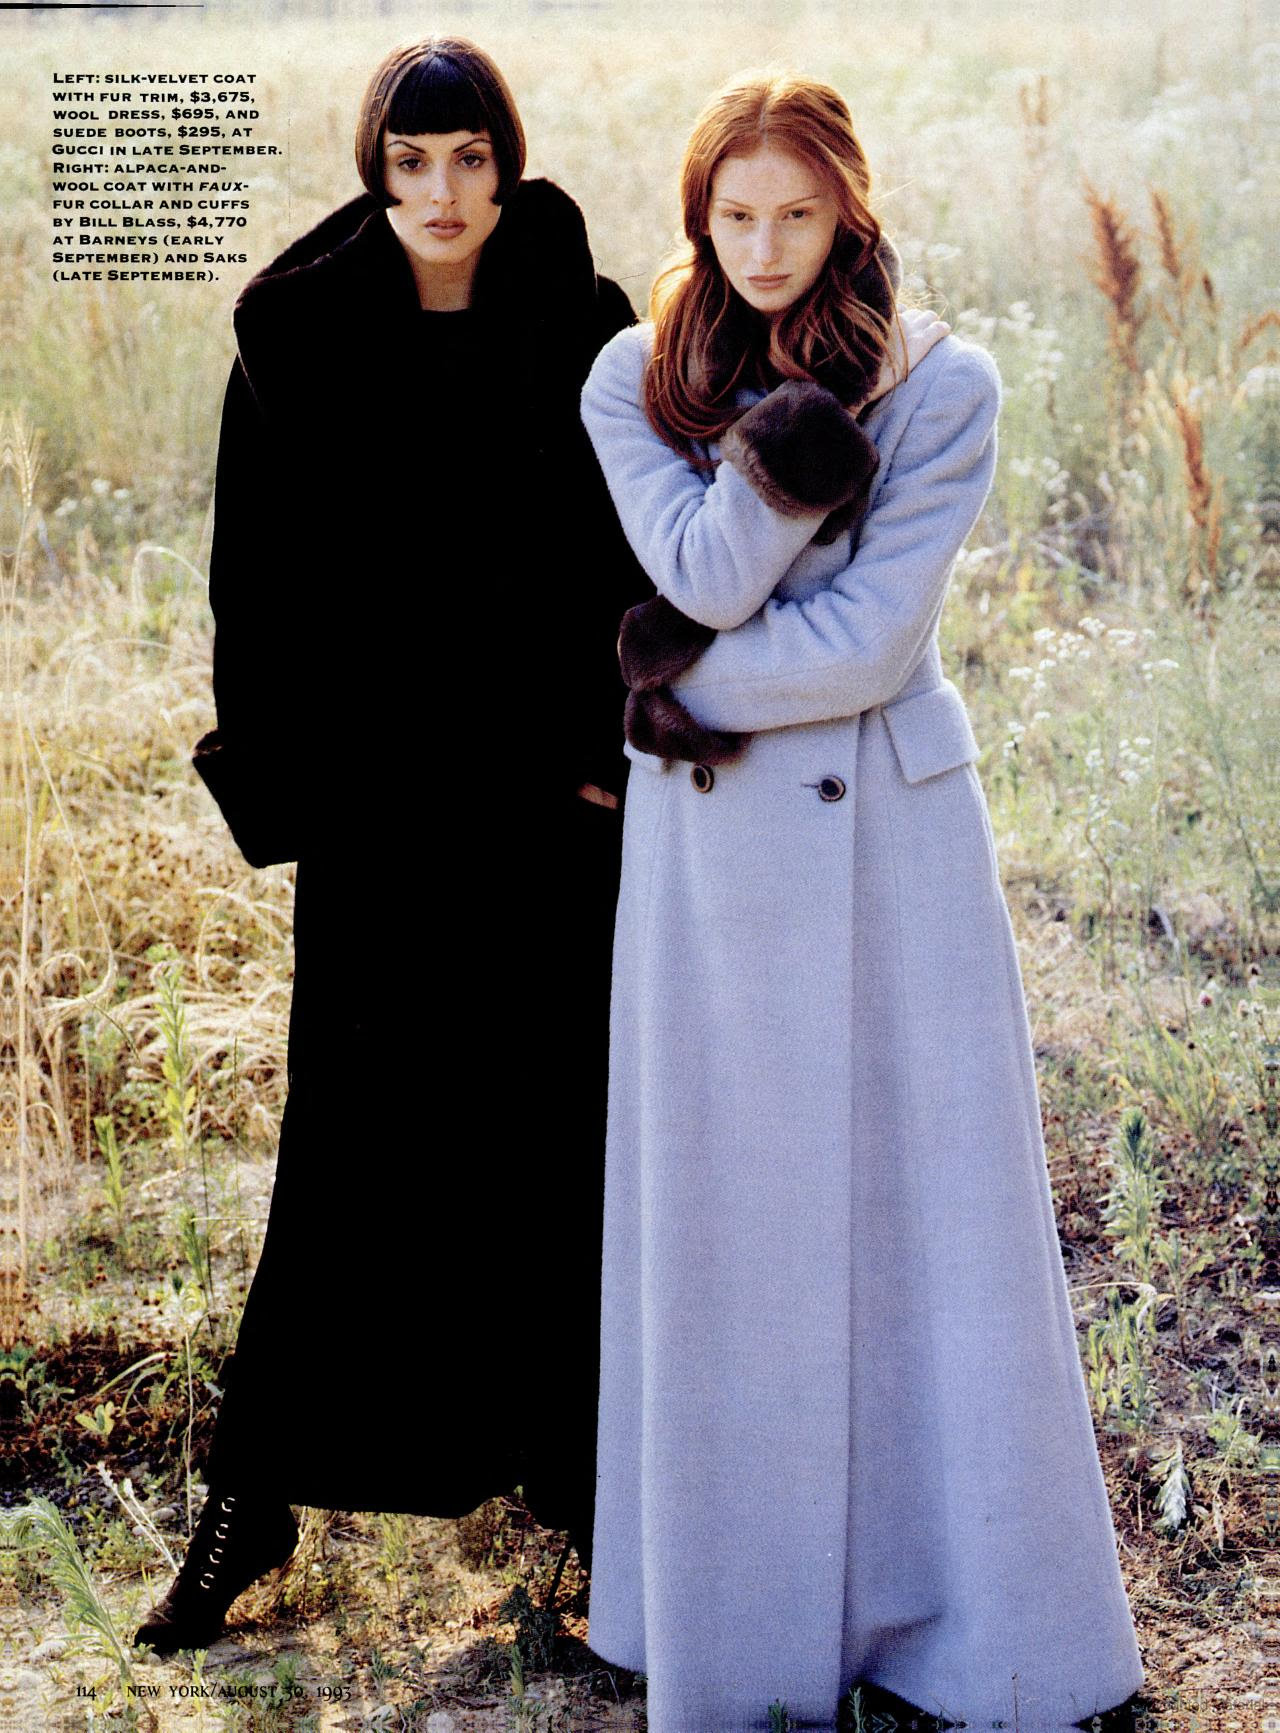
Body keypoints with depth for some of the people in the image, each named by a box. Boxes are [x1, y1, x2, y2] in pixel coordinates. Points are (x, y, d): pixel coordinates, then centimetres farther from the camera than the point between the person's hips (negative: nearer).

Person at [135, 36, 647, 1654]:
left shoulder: (585, 329, 0)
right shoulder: (301, 334, 0)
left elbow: (641, 553, 1)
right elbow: (258, 567, 1)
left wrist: (615, 746, -6)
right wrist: (275, 770, -4)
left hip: (546, 787, 0)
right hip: (374, 785, 0)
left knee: (551, 1123, 7)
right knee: (354, 1129, 3)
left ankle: (572, 1456, 23)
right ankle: (255, 1493, 15)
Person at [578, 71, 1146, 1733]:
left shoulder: (945, 389, -3)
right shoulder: (635, 384, 3)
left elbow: (870, 642, -13)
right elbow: (701, 574, -14)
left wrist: (688, 681, -10)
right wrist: (804, 413, -18)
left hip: (896, 840, -1)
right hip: (715, 851, 1)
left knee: (927, 1200, 4)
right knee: (734, 1213, 8)